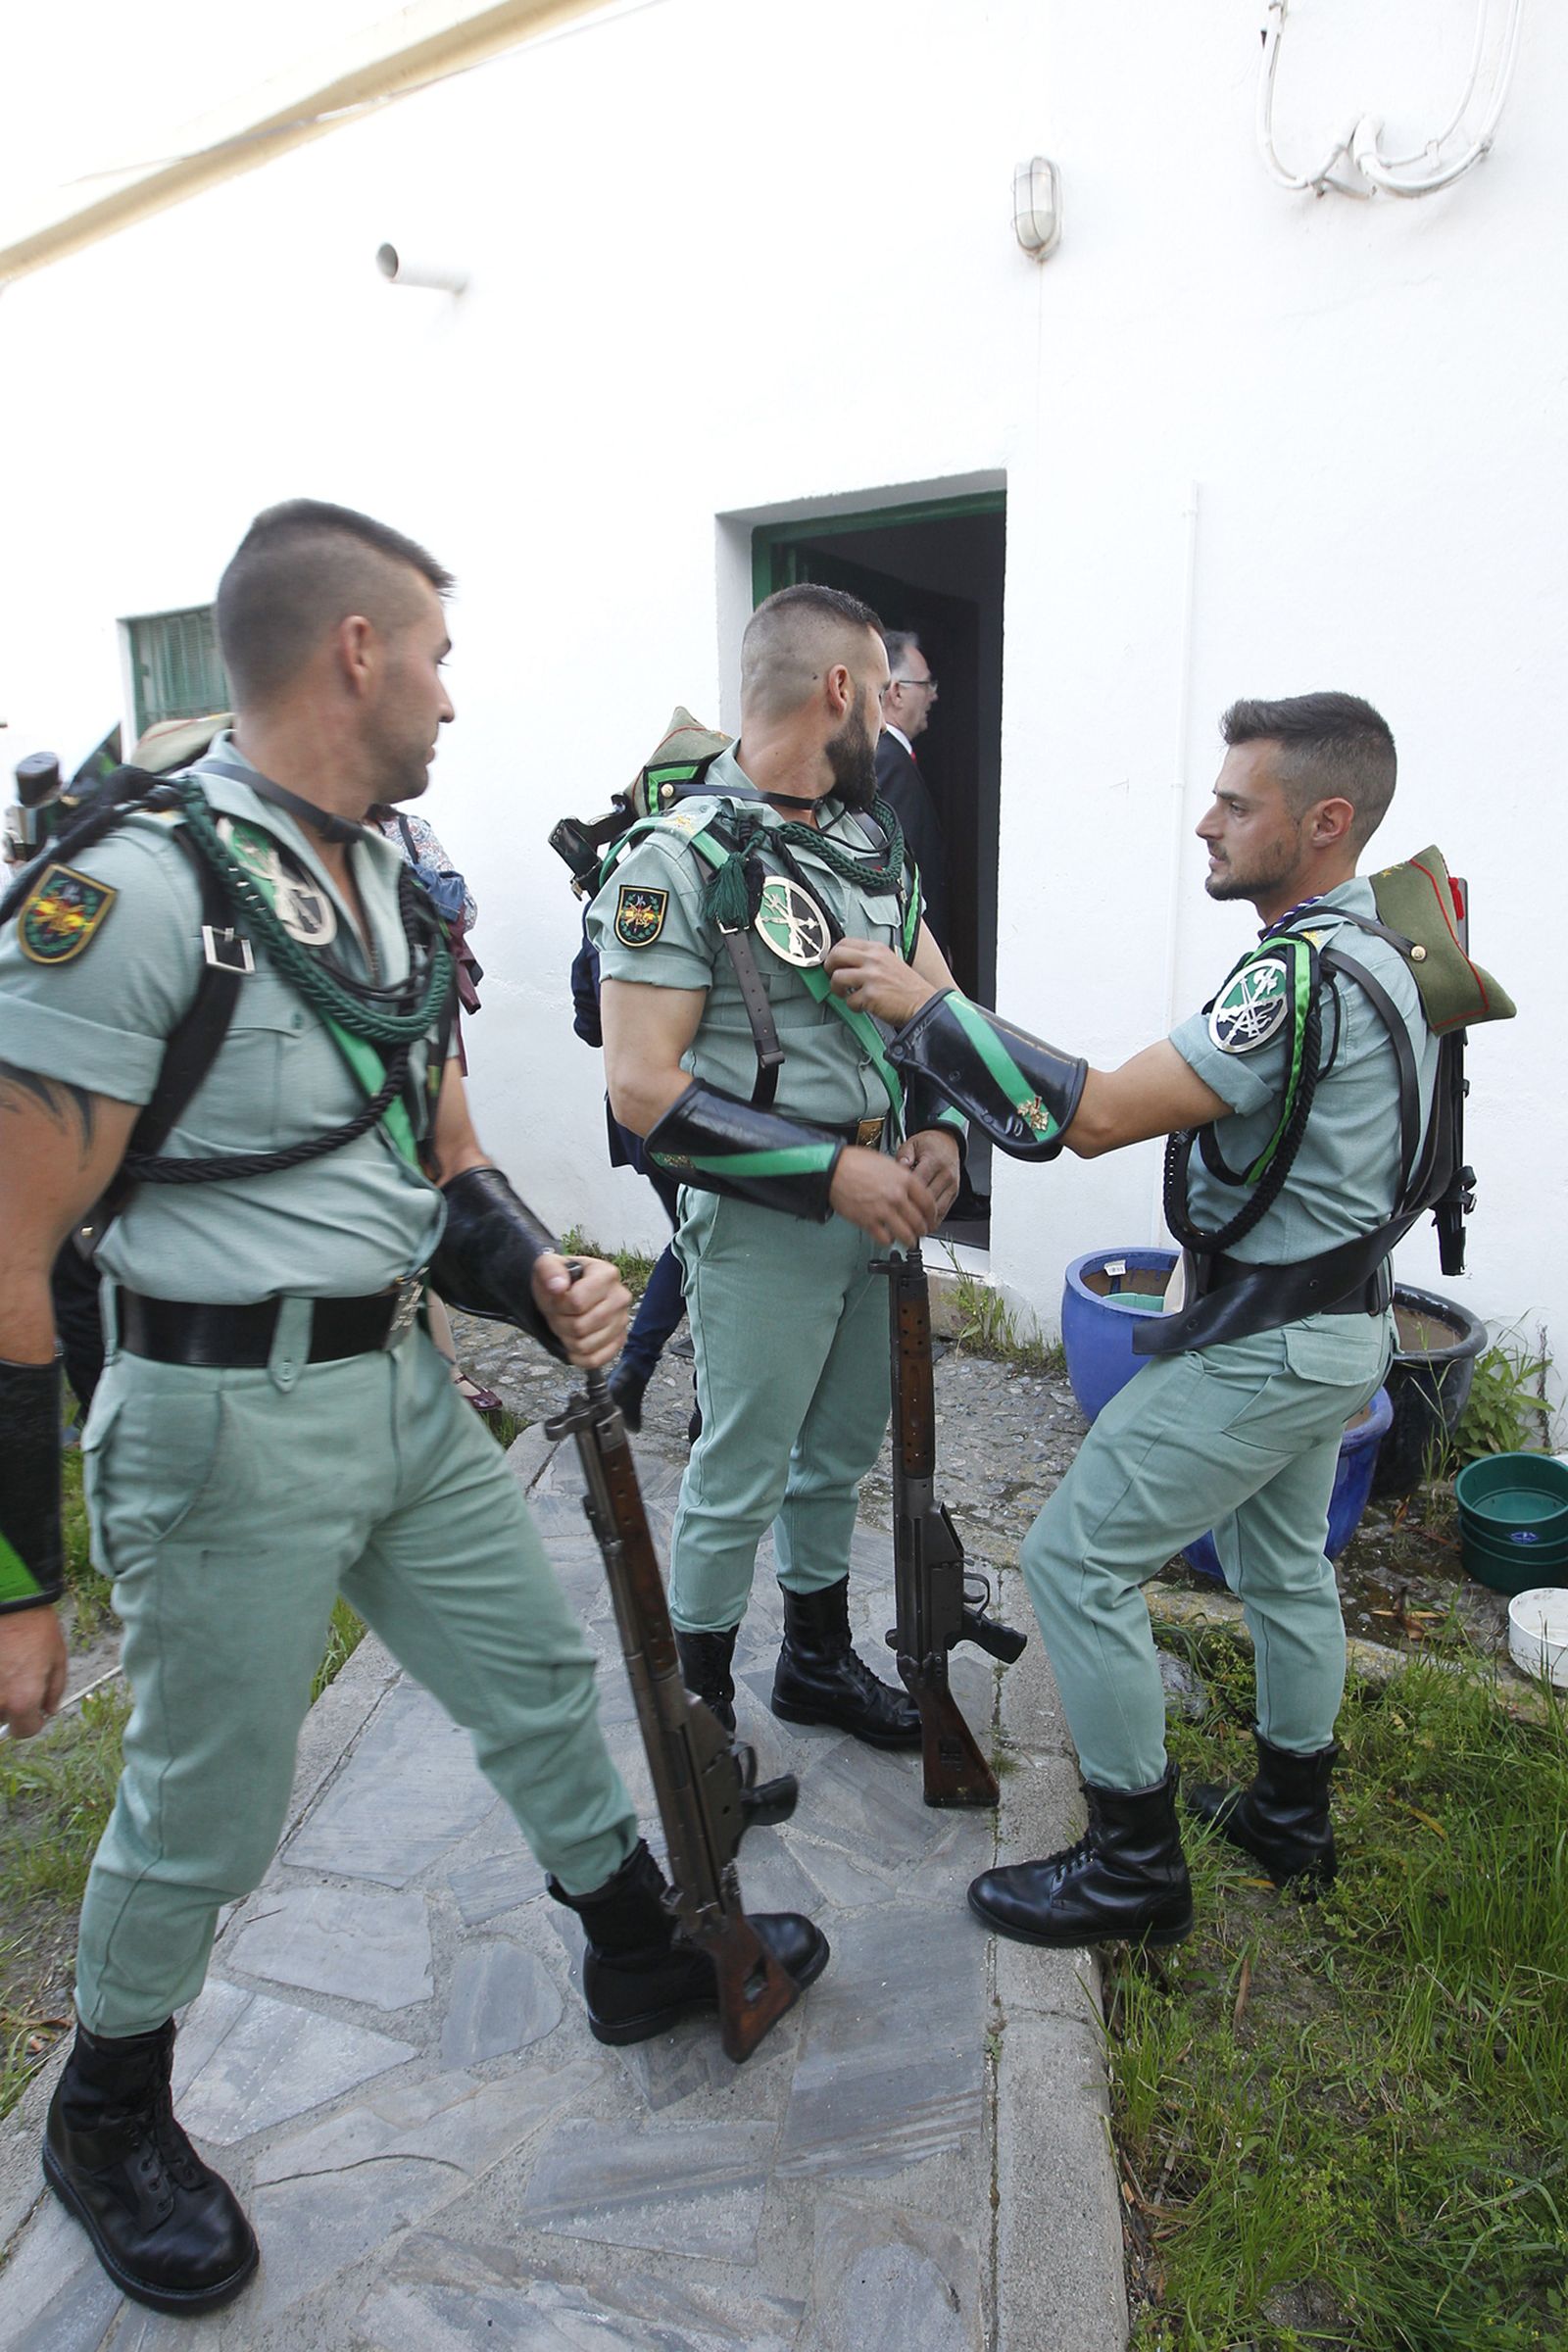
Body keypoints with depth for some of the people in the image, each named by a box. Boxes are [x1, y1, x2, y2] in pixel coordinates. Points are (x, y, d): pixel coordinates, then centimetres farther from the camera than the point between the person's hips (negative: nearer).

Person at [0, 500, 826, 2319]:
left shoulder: (393, 886, 6)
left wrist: (540, 1282, -4)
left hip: (403, 1387, 8)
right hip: (226, 1419, -7)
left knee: (538, 1670, 20)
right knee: (207, 1810, 11)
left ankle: (642, 1952, 46)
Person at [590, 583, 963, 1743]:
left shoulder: (871, 841, 7)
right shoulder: (683, 858, -17)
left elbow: (937, 1002, 13)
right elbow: (642, 1085, -21)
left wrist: (939, 1131, -7)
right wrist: (831, 1168, -23)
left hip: (875, 1211, 7)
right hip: (761, 1223, -7)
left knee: (840, 1455, 22)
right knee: (739, 1482, 8)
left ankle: (819, 1659, 43)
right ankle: (699, 1706, 30)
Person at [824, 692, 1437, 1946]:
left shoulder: (1306, 974, -25)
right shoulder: (1382, 947, 7)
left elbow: (1098, 1113, -31)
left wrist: (925, 1006, -26)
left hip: (1265, 1345, -10)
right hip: (1336, 1323, 10)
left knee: (1077, 1559, -3)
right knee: (1282, 1564, 23)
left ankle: (1135, 1866, 10)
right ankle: (1291, 1817, 41)